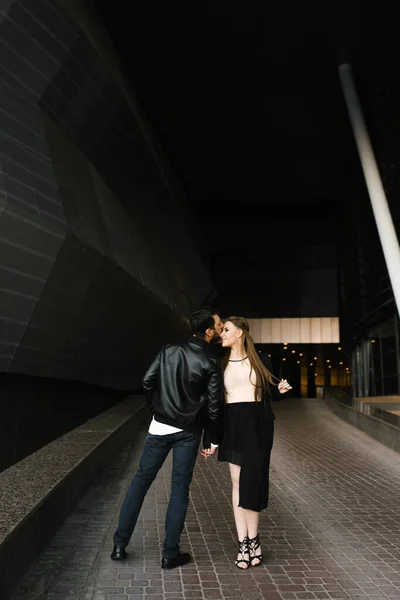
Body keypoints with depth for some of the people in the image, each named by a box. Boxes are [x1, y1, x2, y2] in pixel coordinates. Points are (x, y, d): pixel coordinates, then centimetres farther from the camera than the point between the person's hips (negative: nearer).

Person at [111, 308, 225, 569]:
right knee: (180, 488, 7)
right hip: (188, 432, -3)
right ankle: (170, 553, 14)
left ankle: (120, 545, 17)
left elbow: (147, 381, 1)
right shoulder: (211, 363, -11)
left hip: (160, 426, 3)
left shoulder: (169, 350, -1)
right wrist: (214, 439, 3)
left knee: (141, 480, 12)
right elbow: (214, 406, -10)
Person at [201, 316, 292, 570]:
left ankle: (251, 540, 15)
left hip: (257, 424, -2)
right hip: (232, 424, 2)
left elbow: (273, 393, 8)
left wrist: (281, 389, -16)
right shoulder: (221, 364, 8)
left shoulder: (260, 360, 2)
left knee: (252, 481, -1)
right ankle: (245, 542, 10)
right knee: (238, 482, 2)